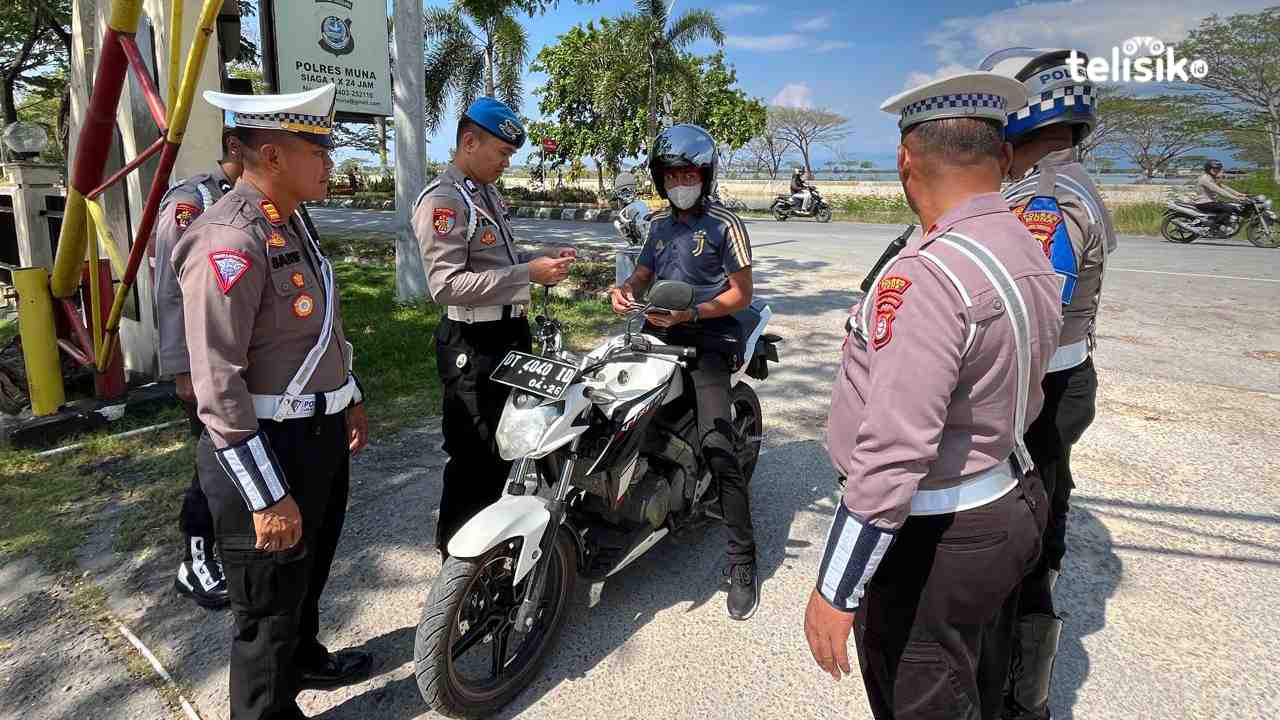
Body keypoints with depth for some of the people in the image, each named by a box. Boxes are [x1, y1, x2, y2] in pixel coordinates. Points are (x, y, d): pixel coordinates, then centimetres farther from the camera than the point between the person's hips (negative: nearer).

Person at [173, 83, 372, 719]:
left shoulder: (292, 223, 9)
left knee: (309, 574, 29)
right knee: (270, 606, 9)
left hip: (320, 435, 10)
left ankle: (304, 658, 52)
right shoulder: (229, 242, -23)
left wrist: (349, 397, 23)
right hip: (266, 451, -10)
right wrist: (268, 496, -24)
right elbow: (217, 387, -26)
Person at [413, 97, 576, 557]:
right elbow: (446, 285, -25)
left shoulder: (488, 193, 16)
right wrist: (529, 274, -26)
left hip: (509, 335, 10)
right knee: (476, 457, -1)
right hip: (475, 347, -10)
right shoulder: (442, 200, -16)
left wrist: (543, 258, 6)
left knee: (503, 447, 21)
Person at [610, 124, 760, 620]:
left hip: (707, 341, -7)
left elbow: (741, 294, -5)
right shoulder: (660, 224, 20)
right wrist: (625, 290, -1)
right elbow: (644, 273, 23)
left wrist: (688, 313, -18)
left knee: (716, 444, -20)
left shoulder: (725, 225, -1)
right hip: (659, 335, 7)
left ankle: (742, 560, -12)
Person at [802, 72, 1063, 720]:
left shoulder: (926, 275, -27)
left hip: (933, 540, -9)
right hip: (1012, 507, 9)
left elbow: (892, 451, -31)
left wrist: (837, 591, -23)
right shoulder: (1032, 257, 4)